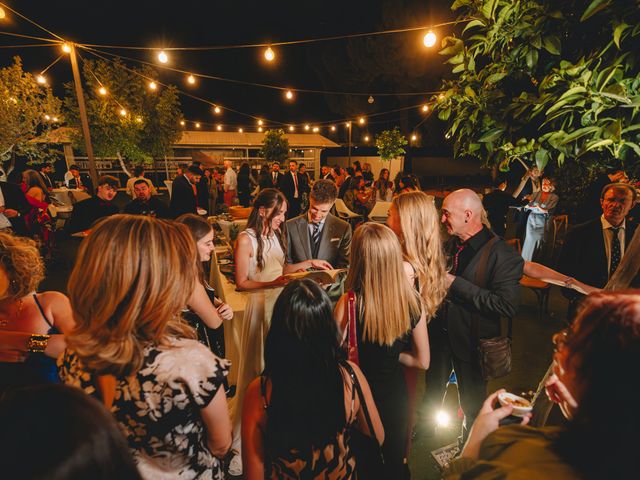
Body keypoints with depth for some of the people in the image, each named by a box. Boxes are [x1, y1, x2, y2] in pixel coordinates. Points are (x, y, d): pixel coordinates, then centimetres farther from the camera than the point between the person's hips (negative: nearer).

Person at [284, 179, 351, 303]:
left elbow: (345, 268, 2)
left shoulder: (343, 228, 1)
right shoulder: (290, 227, 2)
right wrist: (309, 263, -10)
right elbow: (284, 268, 4)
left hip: (331, 294, 1)